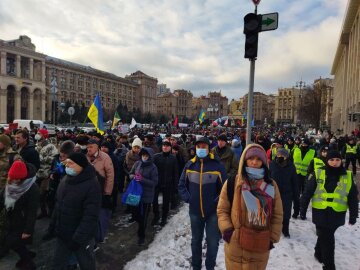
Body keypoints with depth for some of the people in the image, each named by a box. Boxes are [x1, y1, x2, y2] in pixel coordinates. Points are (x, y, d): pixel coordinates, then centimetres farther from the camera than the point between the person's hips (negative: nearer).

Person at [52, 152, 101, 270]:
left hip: (81, 237, -6)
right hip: (62, 234, 7)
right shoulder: (65, 180, 0)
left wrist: (78, 238, -25)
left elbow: (90, 216, -27)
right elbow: (59, 203, 12)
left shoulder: (91, 185, -26)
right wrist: (55, 223, 12)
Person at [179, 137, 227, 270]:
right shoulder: (189, 165, -1)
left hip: (213, 211, -3)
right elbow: (181, 184, 7)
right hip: (195, 211, 3)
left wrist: (217, 201, -13)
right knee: (196, 240, 19)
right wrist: (187, 198, -4)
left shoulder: (217, 165, -11)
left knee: (212, 241, 9)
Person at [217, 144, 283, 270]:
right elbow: (222, 209, 1)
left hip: (261, 246, 2)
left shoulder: (271, 185, 1)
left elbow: (277, 215, 7)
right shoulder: (232, 183, -6)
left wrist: (273, 238, 3)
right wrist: (227, 229, -10)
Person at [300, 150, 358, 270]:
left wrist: (353, 216, 7)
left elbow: (353, 198, 6)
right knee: (327, 240, 3)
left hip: (337, 215, 2)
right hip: (320, 213, -2)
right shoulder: (318, 174, -9)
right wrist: (302, 210, -4)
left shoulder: (348, 176, -2)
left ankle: (319, 253, 45)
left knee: (324, 237, 20)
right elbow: (307, 193, -5)